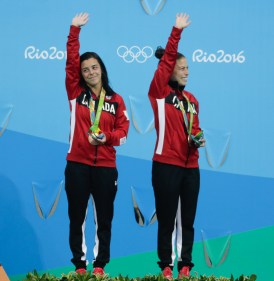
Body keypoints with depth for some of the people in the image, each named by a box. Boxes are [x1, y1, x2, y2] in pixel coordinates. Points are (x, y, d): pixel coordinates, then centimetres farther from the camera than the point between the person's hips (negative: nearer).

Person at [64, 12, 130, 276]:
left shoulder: (116, 100, 7)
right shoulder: (76, 93, 4)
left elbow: (123, 129, 5)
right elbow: (71, 62, -3)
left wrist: (106, 137, -15)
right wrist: (75, 30, -8)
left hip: (105, 167, 1)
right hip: (77, 165, -1)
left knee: (104, 218, 5)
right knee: (77, 217, 2)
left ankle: (100, 265, 13)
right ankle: (79, 265, 10)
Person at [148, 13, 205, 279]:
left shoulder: (191, 99, 14)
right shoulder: (159, 92, -3)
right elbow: (167, 59, -12)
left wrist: (198, 139, 1)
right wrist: (177, 31, -17)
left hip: (190, 167, 5)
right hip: (166, 165, -5)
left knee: (188, 220, 7)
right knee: (167, 220, -1)